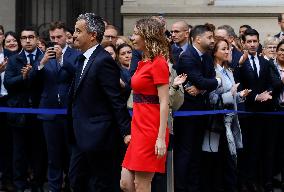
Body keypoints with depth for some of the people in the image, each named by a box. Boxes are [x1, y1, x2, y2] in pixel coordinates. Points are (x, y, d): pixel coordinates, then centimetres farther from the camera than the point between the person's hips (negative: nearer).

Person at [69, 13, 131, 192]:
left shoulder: (103, 61, -17)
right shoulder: (84, 59, 12)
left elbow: (116, 100, -20)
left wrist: (126, 131, -21)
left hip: (99, 137, -10)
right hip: (85, 137, 10)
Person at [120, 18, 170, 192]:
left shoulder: (158, 63, -12)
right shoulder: (144, 62, 14)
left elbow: (164, 103, -16)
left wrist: (161, 138, -20)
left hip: (151, 130, -9)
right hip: (139, 128, 9)